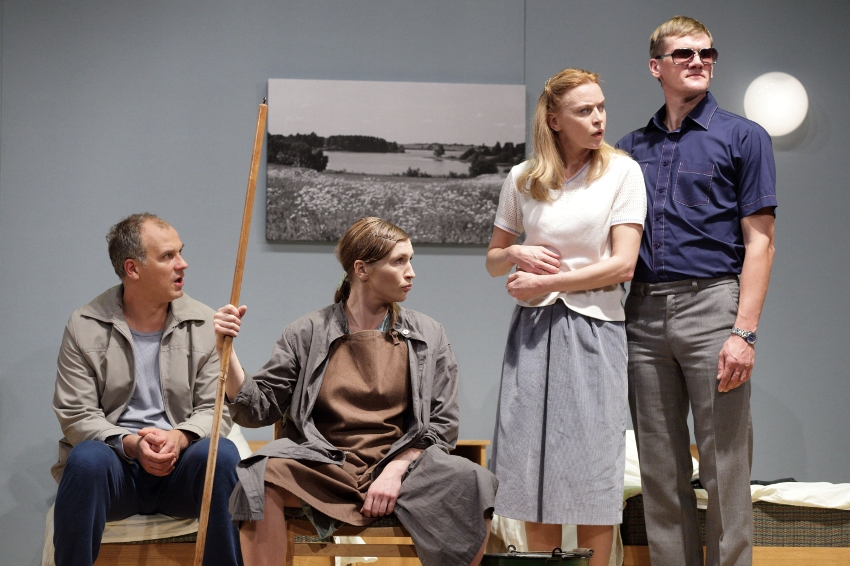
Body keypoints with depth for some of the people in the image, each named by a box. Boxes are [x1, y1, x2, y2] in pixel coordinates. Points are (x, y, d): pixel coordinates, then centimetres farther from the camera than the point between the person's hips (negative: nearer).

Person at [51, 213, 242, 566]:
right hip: (116, 465, -1)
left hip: (182, 463, 1)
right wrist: (130, 444, -20)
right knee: (87, 458, -34)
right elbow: (76, 416, -3)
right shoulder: (84, 327, 2)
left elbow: (215, 408, 1)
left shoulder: (204, 324, 5)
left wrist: (179, 438, -20)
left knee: (222, 454, -30)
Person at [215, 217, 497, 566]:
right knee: (262, 478, -31)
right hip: (324, 467, -1)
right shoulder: (308, 334, 6)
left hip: (403, 463, 1)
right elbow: (257, 409, 4)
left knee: (470, 487, -28)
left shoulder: (428, 337, 8)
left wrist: (395, 470, -10)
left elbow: (442, 423, 5)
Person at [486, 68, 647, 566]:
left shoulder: (623, 171, 0)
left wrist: (546, 282, -9)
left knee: (592, 471, -2)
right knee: (535, 469, 3)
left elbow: (623, 264, -7)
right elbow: (494, 260, 17)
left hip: (594, 325, -2)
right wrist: (517, 254, -5)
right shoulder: (523, 179, 8)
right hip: (534, 328, 3)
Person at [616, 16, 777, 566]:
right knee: (661, 470, 8)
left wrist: (744, 332, -13)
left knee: (724, 467, -2)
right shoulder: (632, 147, 15)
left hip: (711, 304, -4)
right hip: (644, 313, 4)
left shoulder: (743, 137, 4)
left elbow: (759, 241, -3)